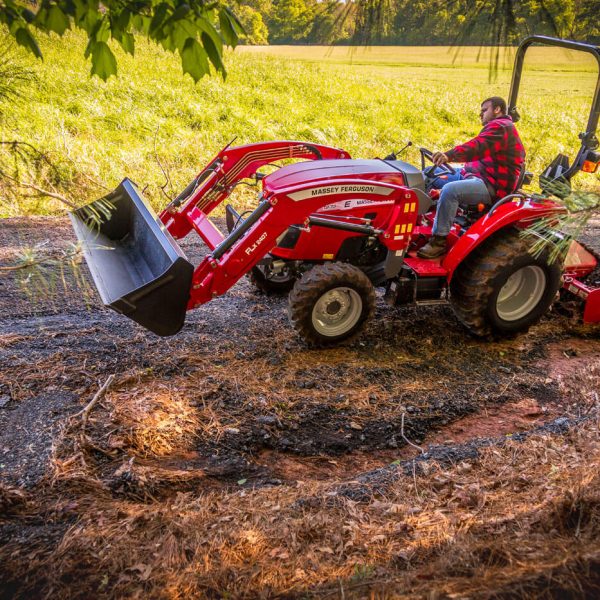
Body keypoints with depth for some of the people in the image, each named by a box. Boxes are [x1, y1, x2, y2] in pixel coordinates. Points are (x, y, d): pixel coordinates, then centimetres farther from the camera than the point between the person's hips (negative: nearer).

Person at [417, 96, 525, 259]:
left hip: (492, 186, -11)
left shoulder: (500, 127, -11)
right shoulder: (496, 127, 26)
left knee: (449, 190, -34)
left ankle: (439, 241, -28)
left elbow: (478, 147, -30)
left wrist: (450, 155, -45)